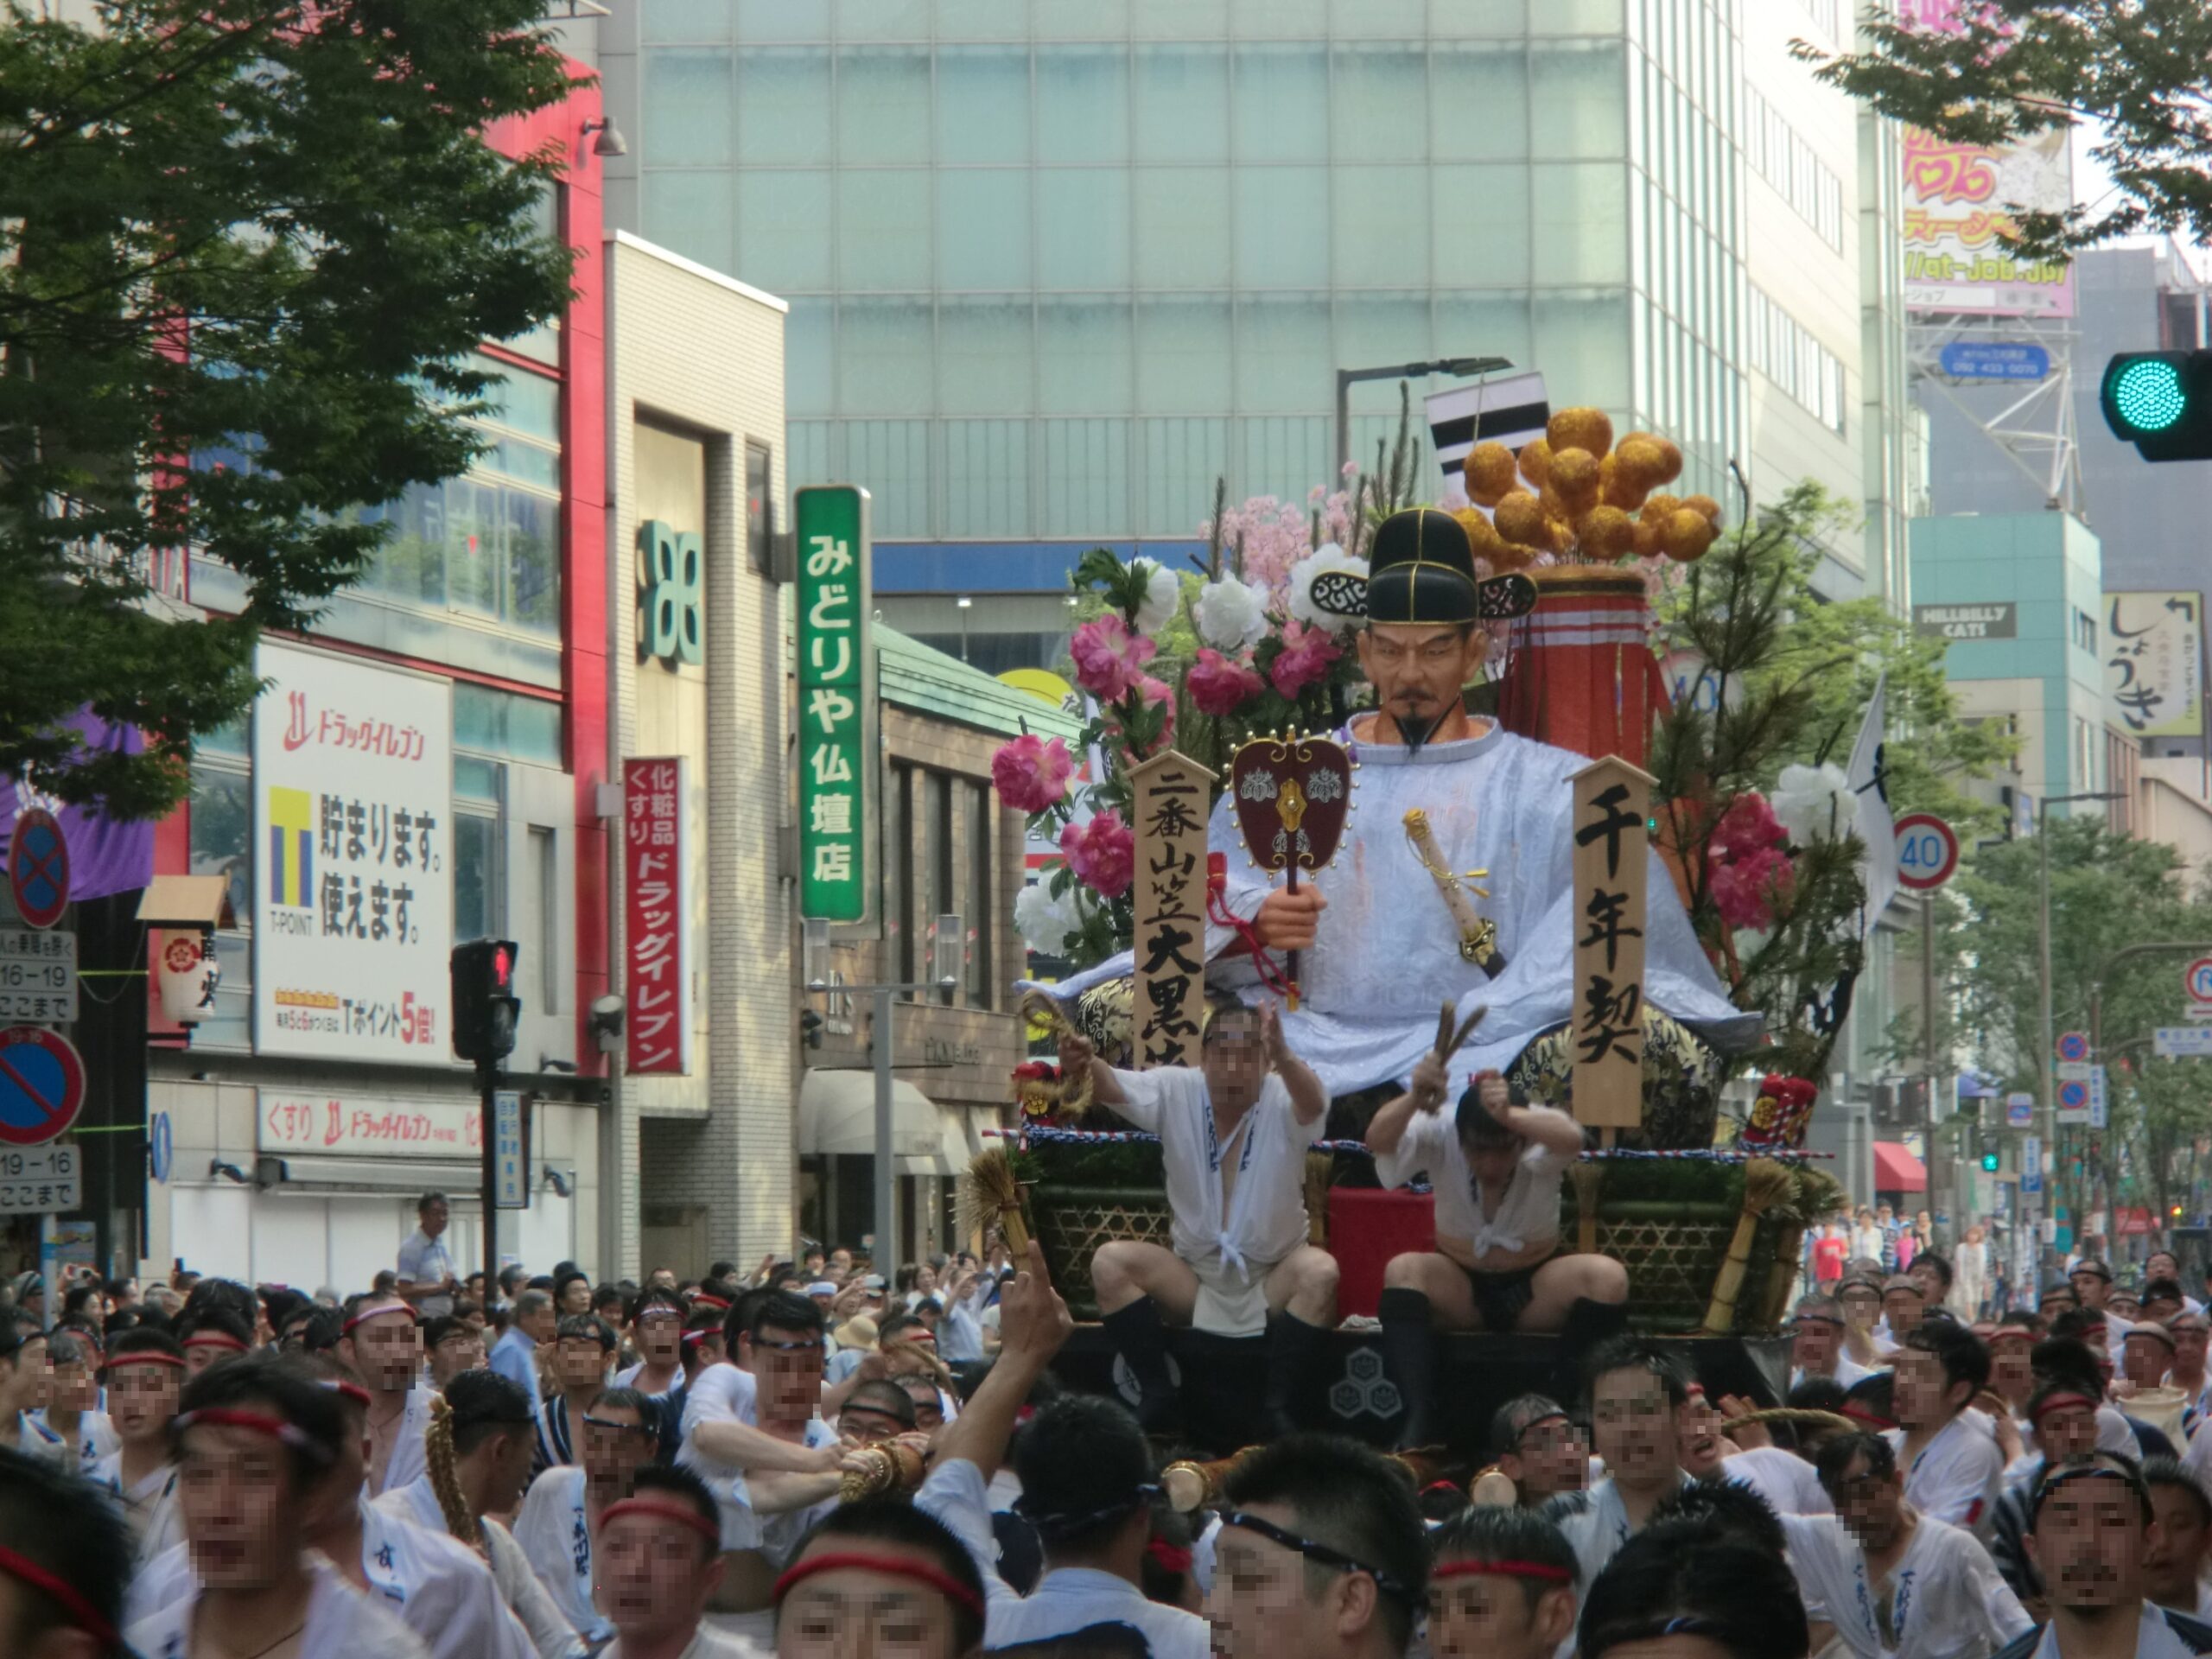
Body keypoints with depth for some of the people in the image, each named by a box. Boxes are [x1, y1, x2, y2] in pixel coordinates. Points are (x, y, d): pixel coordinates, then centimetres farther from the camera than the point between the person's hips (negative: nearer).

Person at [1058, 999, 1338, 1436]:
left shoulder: (1282, 1099, -11)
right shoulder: (1177, 1091, -4)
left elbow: (1312, 1104, -35)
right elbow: (1112, 1087, -20)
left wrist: (1284, 1058, -59)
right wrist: (1085, 1064, -46)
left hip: (1272, 1284, -2)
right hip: (1192, 1281, 2)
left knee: (1319, 1270, -32)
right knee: (1109, 1262, -19)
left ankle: (1276, 1405, -21)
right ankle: (1156, 1394, -12)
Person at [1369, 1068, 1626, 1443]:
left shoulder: (1540, 1140, -18)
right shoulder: (1439, 1136, -15)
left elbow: (1571, 1138, -43)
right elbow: (1377, 1140, -34)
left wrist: (1509, 1115, -65)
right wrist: (1414, 1099, -57)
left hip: (1535, 1291, 0)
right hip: (1458, 1291, 0)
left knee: (1608, 1277, -29)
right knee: (1402, 1270, -31)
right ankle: (1417, 1421, -36)